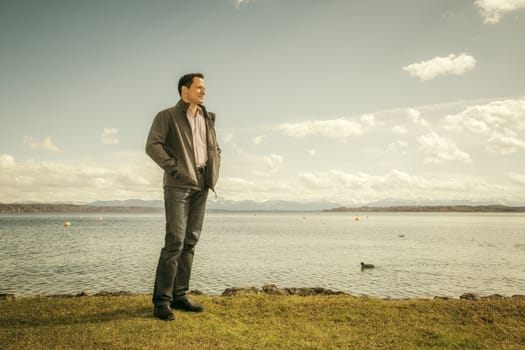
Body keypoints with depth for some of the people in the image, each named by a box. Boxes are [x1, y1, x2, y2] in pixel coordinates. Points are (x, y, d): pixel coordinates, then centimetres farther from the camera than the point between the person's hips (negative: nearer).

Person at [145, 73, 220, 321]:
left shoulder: (207, 119, 18)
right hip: (178, 185, -6)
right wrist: (173, 167, -16)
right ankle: (162, 300, -3)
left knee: (190, 242, 7)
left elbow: (215, 148, 27)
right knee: (175, 242, -11)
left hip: (201, 186, 7)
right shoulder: (167, 116, 0)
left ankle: (180, 295, 15)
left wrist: (214, 172, 12)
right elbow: (152, 145, -12)